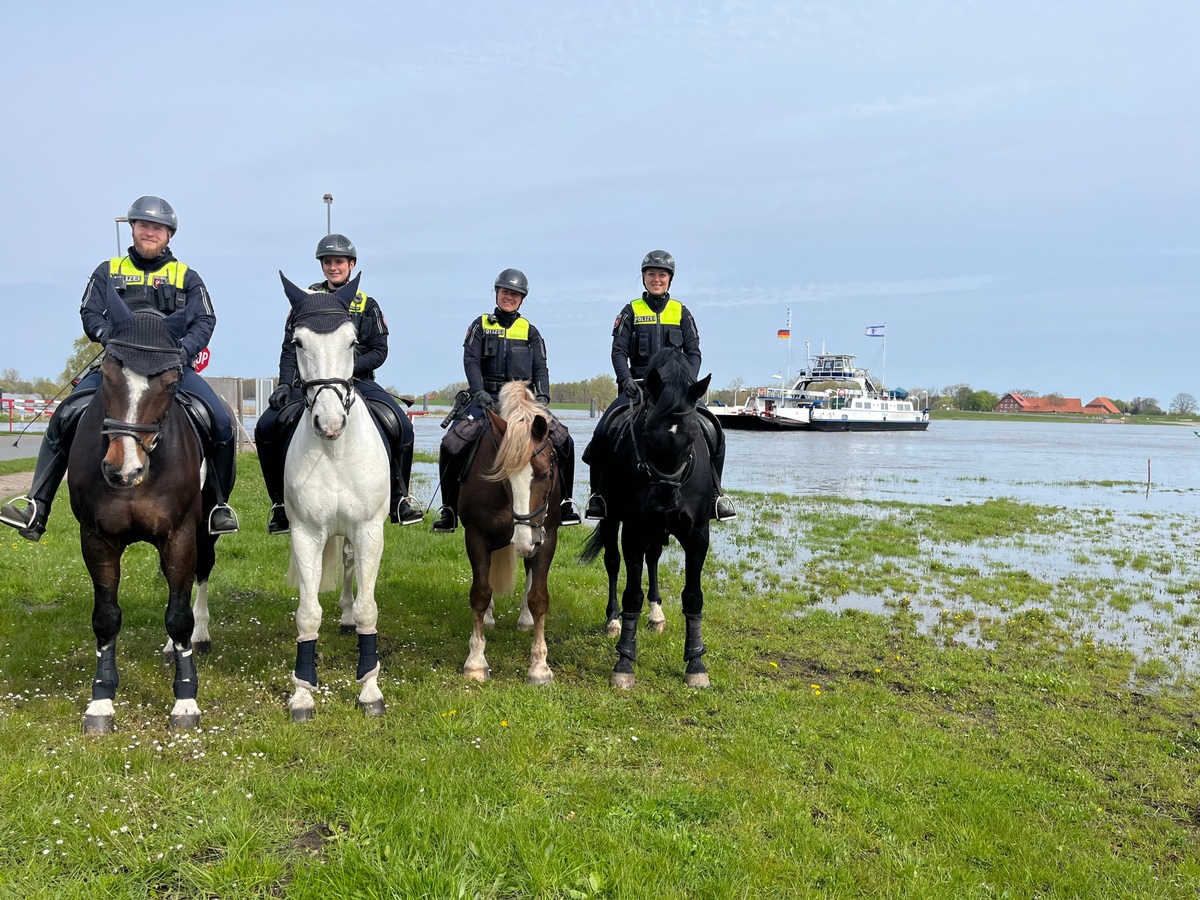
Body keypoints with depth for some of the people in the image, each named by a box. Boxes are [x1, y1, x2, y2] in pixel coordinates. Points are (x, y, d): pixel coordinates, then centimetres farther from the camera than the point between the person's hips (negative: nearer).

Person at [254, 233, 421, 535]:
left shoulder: (366, 305, 9)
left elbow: (379, 351, 3)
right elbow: (290, 348, 5)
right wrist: (285, 384, -10)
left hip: (356, 381, 0)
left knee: (401, 427, -23)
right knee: (266, 428, -21)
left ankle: (398, 498, -5)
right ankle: (281, 502, -2)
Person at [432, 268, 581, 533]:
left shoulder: (529, 331, 14)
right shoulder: (481, 325, 10)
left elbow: (540, 368, 7)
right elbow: (471, 361, -2)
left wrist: (542, 396, -12)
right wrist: (478, 391, -19)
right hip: (486, 398, -1)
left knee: (563, 441, -15)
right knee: (451, 446, -19)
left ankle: (564, 502, 2)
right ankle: (449, 510, -3)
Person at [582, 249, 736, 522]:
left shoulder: (681, 312, 11)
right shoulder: (631, 311, 8)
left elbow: (693, 352, 7)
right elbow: (618, 351, 2)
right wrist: (626, 379, -15)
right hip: (638, 385, -1)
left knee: (713, 433, -17)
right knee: (603, 432, -22)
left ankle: (714, 492, -1)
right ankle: (598, 493, -3)